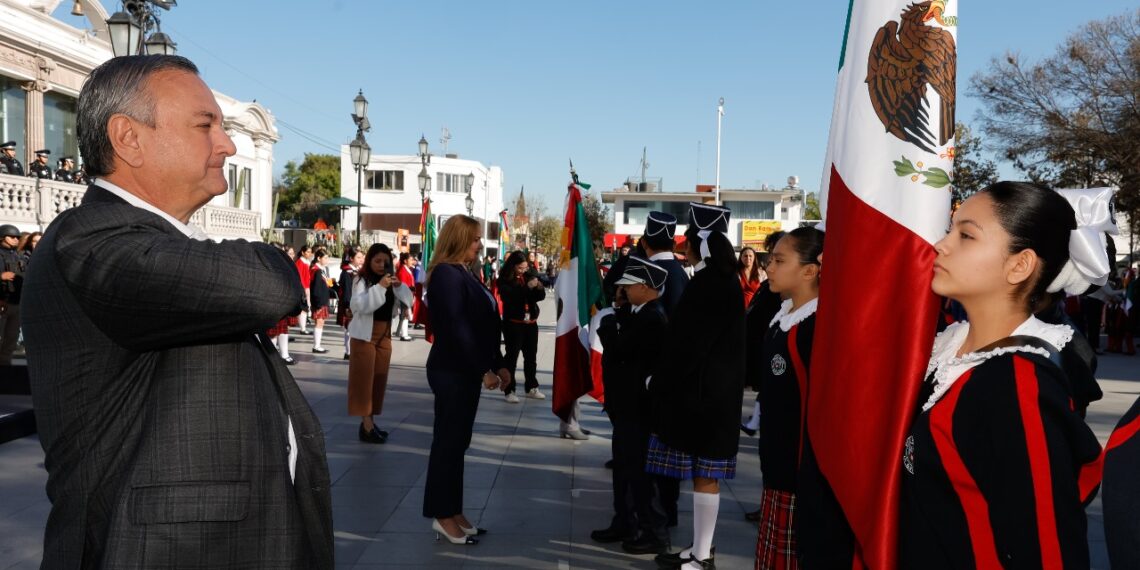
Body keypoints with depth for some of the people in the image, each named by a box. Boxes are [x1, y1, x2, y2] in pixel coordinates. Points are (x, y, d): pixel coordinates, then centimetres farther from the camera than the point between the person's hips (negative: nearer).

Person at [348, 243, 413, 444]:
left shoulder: (390, 280, 9)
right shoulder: (361, 279, -8)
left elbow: (408, 301, 7)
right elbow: (359, 305, -21)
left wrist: (399, 286, -10)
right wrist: (379, 287, -27)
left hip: (385, 334, 6)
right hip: (365, 335, -6)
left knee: (379, 379, 8)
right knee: (364, 379, -4)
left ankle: (369, 421, 16)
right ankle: (367, 426, -5)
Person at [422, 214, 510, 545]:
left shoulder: (463, 274, 15)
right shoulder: (447, 275, -15)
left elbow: (481, 326, 15)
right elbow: (457, 329, -21)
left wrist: (498, 364, 12)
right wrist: (484, 370, -19)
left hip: (466, 370, 9)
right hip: (452, 371, -9)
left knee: (456, 442, 13)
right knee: (448, 442, 0)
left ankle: (453, 512, 22)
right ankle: (443, 517, 10)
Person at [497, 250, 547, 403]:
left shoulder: (529, 276, 7)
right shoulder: (505, 280, -8)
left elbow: (540, 296, 6)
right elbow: (509, 297, -23)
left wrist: (539, 288, -15)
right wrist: (527, 287, -29)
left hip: (531, 322, 6)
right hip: (513, 323, -5)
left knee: (531, 356, 12)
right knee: (512, 356, -1)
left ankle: (531, 387, 23)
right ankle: (510, 390, 4)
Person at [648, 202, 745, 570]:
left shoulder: (708, 283, -18)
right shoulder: (722, 279, 11)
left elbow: (688, 343, -19)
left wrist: (659, 383, -9)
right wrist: (666, 381, 15)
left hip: (701, 392, -9)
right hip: (710, 389, 9)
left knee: (703, 475, 0)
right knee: (702, 474, 15)